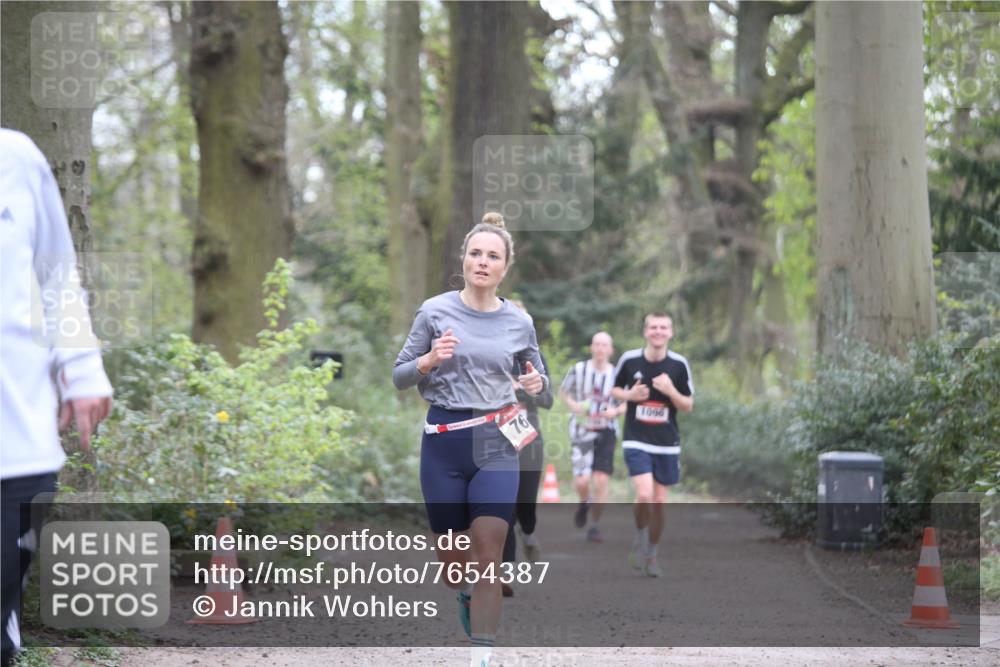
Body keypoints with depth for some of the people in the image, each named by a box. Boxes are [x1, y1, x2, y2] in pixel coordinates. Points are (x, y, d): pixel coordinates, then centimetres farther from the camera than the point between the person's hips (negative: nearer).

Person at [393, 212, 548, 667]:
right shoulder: (435, 311, -2)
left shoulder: (519, 322, 3)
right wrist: (429, 360, -17)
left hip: (497, 443, 0)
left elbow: (537, 376, 17)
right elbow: (399, 376, 3)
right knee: (450, 557, 10)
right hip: (443, 442, 0)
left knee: (489, 557, -9)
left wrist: (537, 384, -6)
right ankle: (465, 595, 46)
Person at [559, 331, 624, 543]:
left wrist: (616, 411, -12)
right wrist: (573, 405, -9)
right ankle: (584, 502, 28)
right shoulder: (578, 370, -3)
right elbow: (563, 391, 11)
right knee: (581, 480, -9)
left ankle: (595, 526, 11)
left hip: (606, 432, 1)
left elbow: (627, 403, 10)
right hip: (582, 430, -1)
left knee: (601, 481, -5)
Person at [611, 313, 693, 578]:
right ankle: (639, 540, 8)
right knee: (644, 495, -19)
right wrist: (630, 395, -10)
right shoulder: (630, 360, -4)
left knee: (659, 501, 6)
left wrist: (671, 391, -17)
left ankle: (651, 555, 24)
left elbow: (688, 406, 2)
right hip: (637, 441, -2)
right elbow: (614, 389, 11)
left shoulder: (679, 364, -3)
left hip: (667, 443, 2)